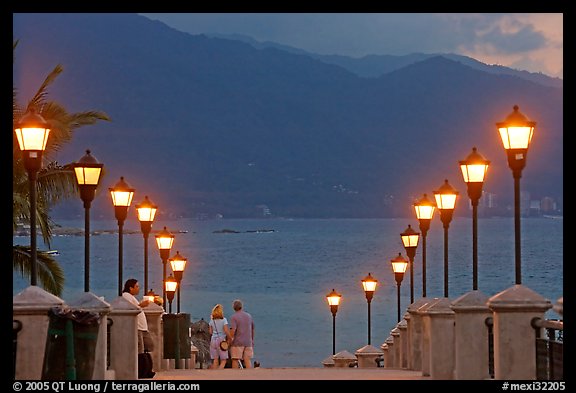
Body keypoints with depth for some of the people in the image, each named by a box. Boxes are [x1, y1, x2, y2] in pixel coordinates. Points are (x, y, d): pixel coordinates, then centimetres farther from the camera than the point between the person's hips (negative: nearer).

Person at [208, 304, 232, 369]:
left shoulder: (212, 321, 5)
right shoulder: (224, 320, -8)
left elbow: (210, 332, 6)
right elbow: (226, 331, -14)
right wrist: (229, 339, -2)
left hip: (213, 340, 4)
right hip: (222, 341, -4)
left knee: (215, 360, 8)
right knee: (223, 361, 0)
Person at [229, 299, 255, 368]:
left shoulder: (234, 317, -7)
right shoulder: (249, 316, 11)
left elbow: (232, 330, -18)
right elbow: (252, 330, 19)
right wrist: (252, 340, 31)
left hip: (237, 342, -5)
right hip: (248, 342, 5)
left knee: (235, 360, 1)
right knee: (247, 360, 2)